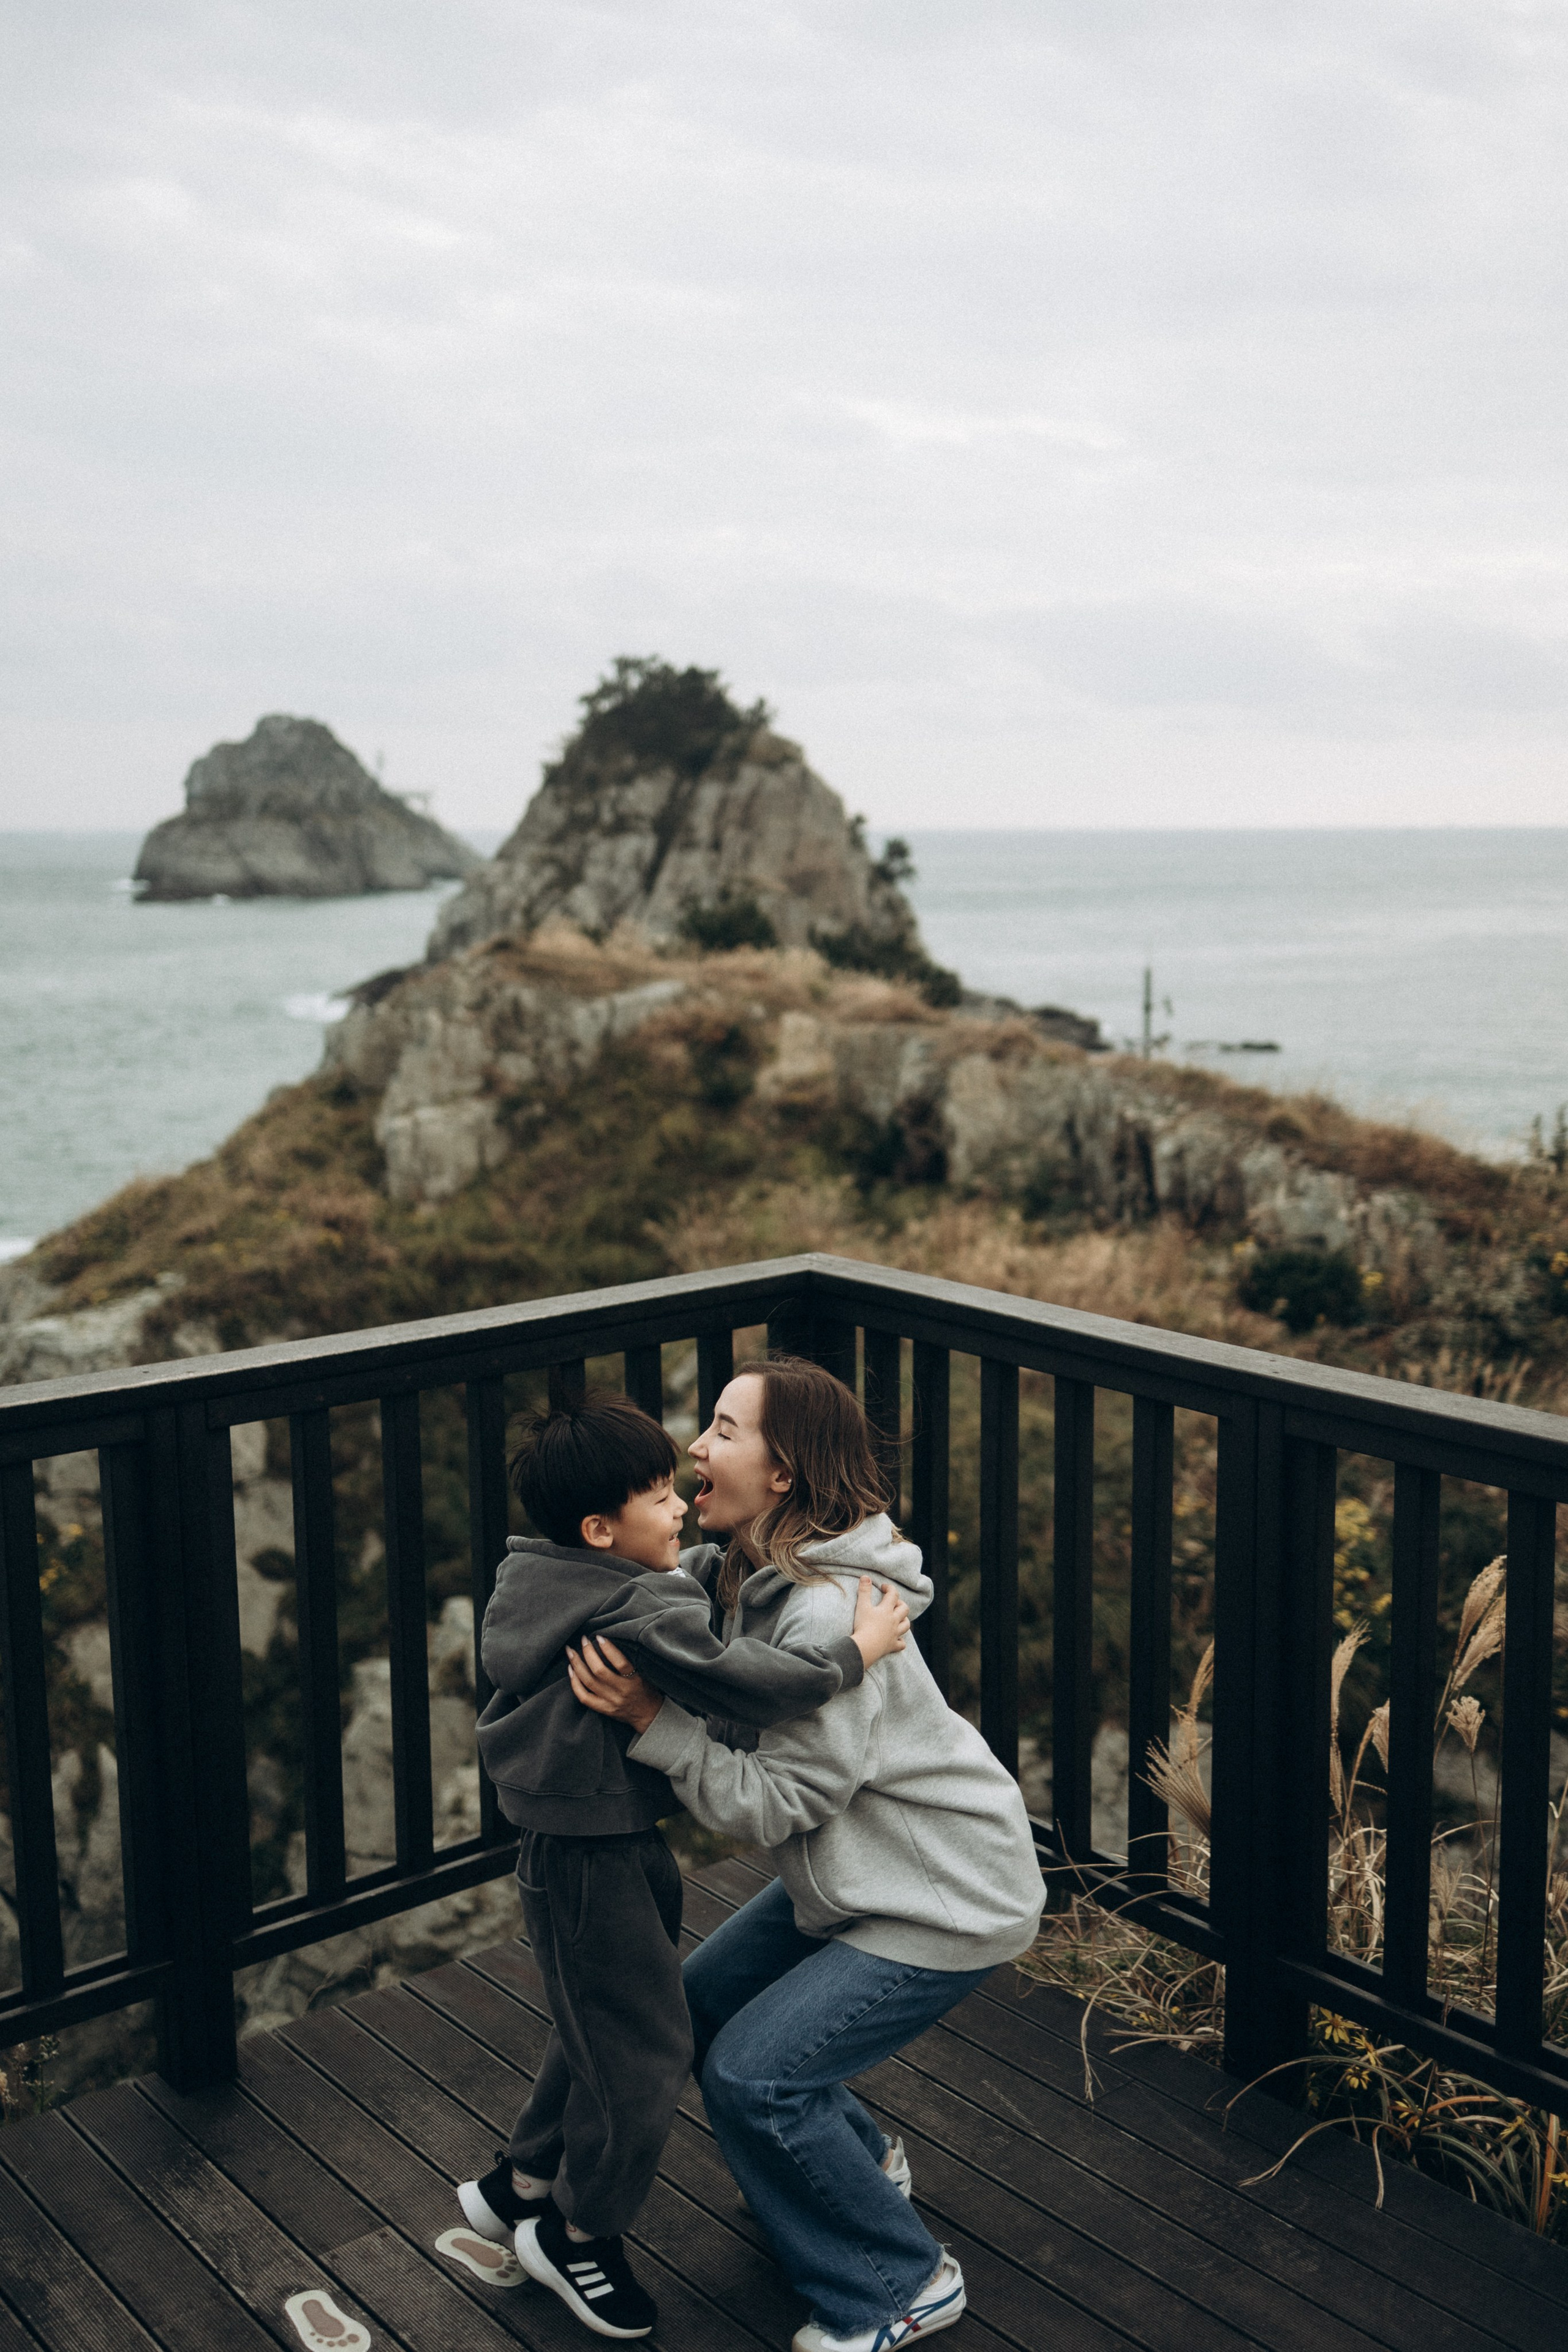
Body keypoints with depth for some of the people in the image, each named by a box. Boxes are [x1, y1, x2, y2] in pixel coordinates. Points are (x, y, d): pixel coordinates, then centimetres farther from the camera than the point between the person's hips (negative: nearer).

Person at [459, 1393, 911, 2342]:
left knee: (601, 2026, 25)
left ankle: (519, 2186, 41)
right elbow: (737, 1681, -32)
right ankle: (580, 2234, 25)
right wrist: (853, 1652, -23)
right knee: (646, 2048, 5)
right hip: (597, 1860, -10)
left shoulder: (541, 1579, 3)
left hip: (574, 1847, 10)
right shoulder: (639, 1611, -27)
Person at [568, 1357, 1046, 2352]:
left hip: (950, 1901, -10)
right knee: (705, 2004, 14)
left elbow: (774, 1800, -27)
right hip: (856, 1879, 10)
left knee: (753, 2073, -11)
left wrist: (648, 1716, -31)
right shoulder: (751, 1576, -1)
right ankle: (859, 2160, 36)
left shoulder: (828, 1616, -30)